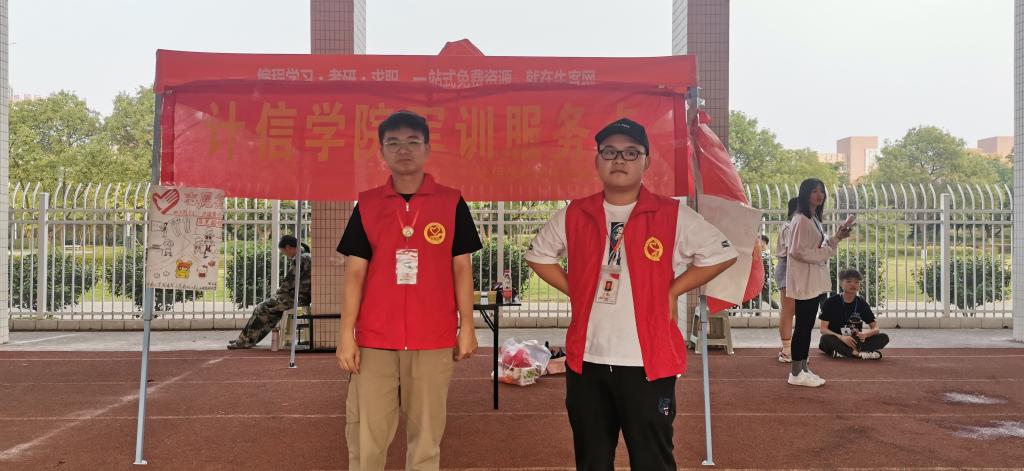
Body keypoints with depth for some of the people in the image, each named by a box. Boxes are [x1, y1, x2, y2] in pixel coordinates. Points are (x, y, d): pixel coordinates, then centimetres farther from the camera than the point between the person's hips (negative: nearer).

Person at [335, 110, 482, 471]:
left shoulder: (452, 203, 3)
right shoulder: (367, 205, 5)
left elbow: (461, 268, 6)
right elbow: (355, 273, 4)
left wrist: (467, 327, 0)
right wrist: (346, 335, -2)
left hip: (434, 340, -1)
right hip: (374, 340, 1)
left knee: (426, 438, 7)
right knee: (366, 440, 3)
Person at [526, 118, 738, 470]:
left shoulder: (673, 216, -4)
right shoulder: (574, 216, 5)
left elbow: (723, 253, 0)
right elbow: (538, 254, 18)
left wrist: (672, 290, -4)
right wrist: (573, 290, 6)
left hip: (647, 362, -3)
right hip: (586, 361, 3)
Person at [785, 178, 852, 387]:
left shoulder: (814, 219, 16)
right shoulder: (801, 220, -15)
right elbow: (799, 251, -20)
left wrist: (836, 238, 8)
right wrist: (825, 253, -14)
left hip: (815, 281, 10)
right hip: (805, 281, -10)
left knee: (807, 326, 12)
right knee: (802, 326, -5)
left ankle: (803, 369, 18)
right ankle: (796, 372, 1)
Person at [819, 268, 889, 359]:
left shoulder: (861, 304, 6)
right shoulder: (830, 303, -4)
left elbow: (875, 328, 3)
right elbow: (823, 329, -12)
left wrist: (865, 334, -21)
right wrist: (841, 337, -30)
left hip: (856, 341, 4)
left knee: (884, 338, -17)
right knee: (826, 338, -36)